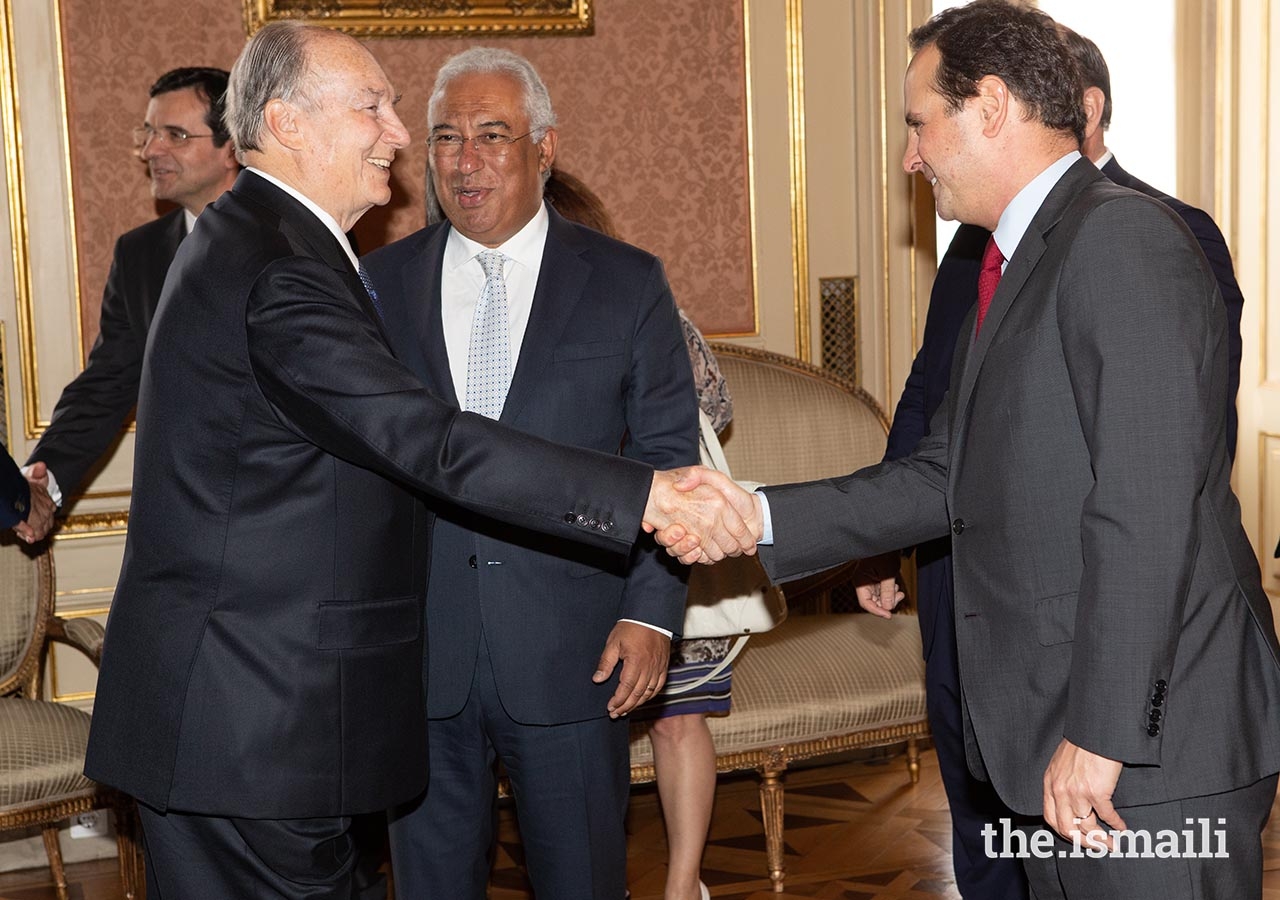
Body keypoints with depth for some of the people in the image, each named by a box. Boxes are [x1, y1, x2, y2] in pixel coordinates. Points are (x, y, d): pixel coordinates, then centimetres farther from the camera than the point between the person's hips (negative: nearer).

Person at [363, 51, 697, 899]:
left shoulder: (627, 283, 1)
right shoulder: (379, 283, 6)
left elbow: (668, 459, 2)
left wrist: (652, 610, -7)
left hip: (572, 658, -1)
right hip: (416, 654, 2)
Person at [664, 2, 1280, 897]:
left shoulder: (1124, 238, -15)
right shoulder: (1015, 263, 17)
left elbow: (1148, 506, -22)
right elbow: (948, 478, 14)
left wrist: (1101, 732, -22)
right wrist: (761, 516, 7)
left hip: (1153, 751, -9)